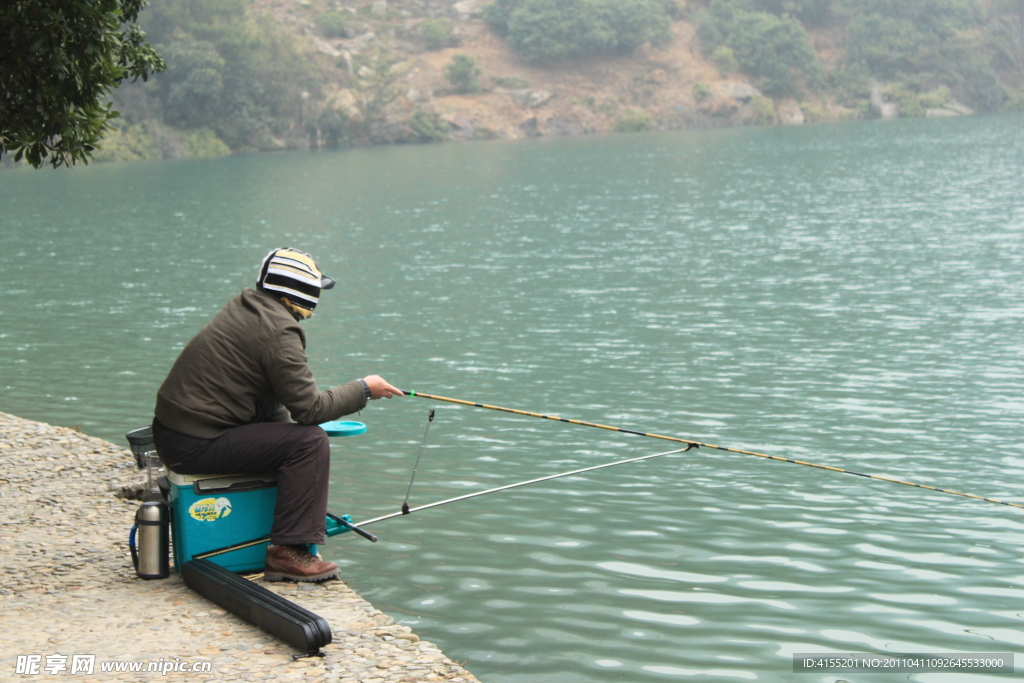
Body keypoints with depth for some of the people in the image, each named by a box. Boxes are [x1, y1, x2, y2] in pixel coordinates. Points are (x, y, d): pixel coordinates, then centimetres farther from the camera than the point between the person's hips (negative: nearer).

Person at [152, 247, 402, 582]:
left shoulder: (244, 305, 13)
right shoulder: (279, 332, -16)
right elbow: (309, 408, -16)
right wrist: (363, 389, -4)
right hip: (196, 446, -10)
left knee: (288, 433, 24)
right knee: (310, 442, -14)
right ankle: (288, 552, -12)